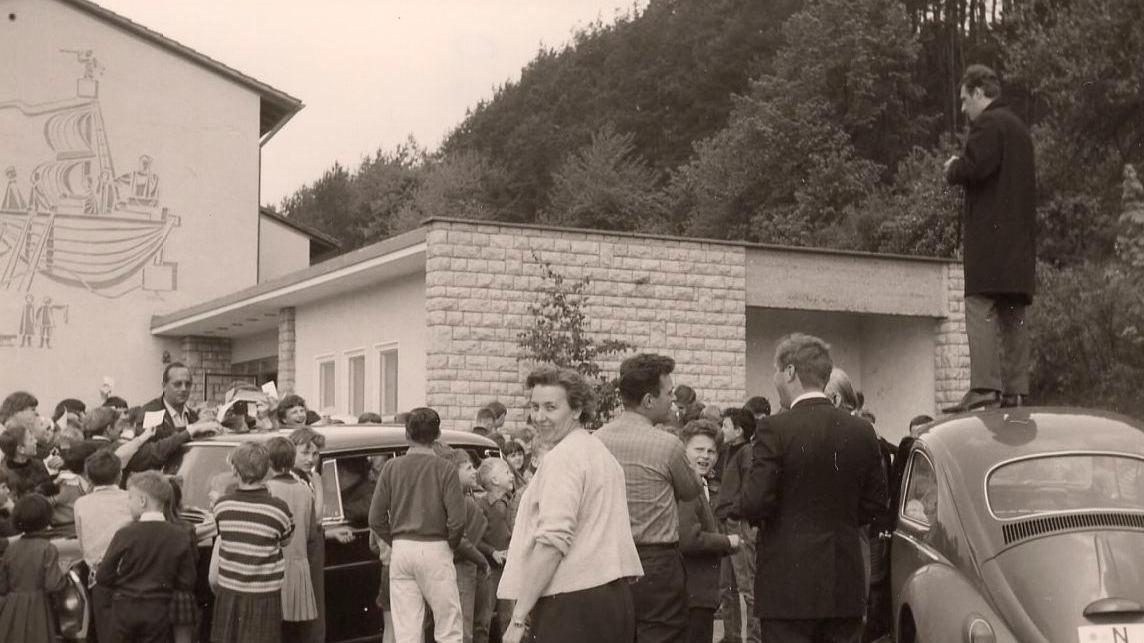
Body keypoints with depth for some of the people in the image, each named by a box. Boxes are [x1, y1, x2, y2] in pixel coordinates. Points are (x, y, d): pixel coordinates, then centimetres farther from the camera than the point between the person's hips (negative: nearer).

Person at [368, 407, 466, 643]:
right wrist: (450, 545, 7)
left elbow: (376, 519, 1)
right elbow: (456, 520, -11)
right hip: (435, 550, -3)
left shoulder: (392, 467, 2)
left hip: (401, 551, 3)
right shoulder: (445, 469, -6)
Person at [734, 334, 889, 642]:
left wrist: (739, 508, 6)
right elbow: (874, 503, 10)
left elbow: (754, 503, -15)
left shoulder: (775, 429, -12)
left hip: (789, 584, -5)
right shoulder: (862, 431, 4)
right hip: (846, 586, 5)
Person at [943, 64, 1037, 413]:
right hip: (1020, 237, 9)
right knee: (1013, 315, 7)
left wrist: (952, 169, 2)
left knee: (981, 308, -13)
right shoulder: (1020, 128, 23)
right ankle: (1015, 390, 6)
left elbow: (974, 168, -20)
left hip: (990, 233, -9)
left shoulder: (988, 124, -6)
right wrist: (960, 168, 21)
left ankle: (984, 387, -21)